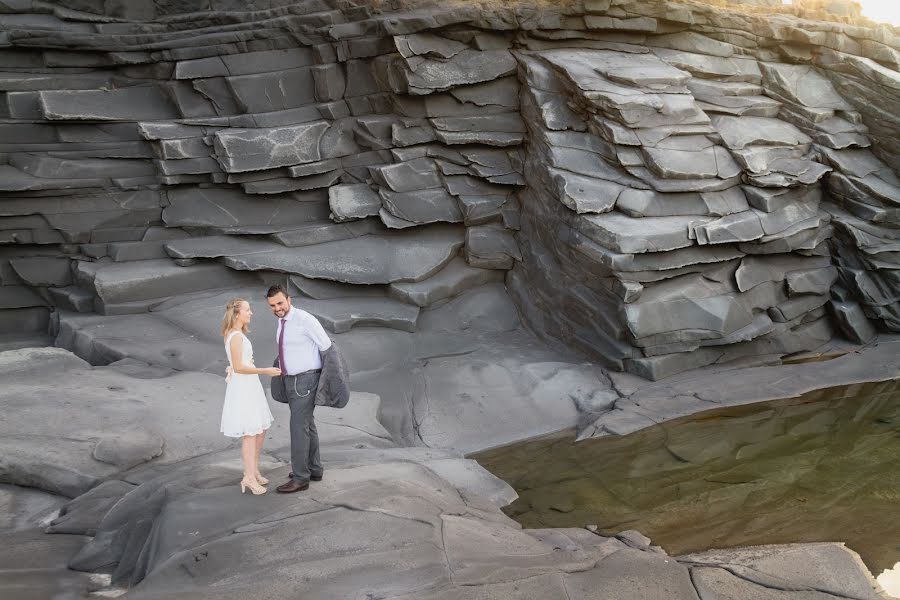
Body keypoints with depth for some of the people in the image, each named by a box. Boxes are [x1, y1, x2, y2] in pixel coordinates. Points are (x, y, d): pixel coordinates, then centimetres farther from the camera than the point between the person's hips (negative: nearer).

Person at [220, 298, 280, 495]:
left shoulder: (236, 334, 13)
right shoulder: (236, 337, -17)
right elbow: (239, 367, -21)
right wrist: (265, 371, -21)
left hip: (249, 386, 10)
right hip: (242, 388, -10)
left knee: (260, 431, 14)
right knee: (250, 433, -6)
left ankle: (254, 470, 24)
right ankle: (249, 477, -2)